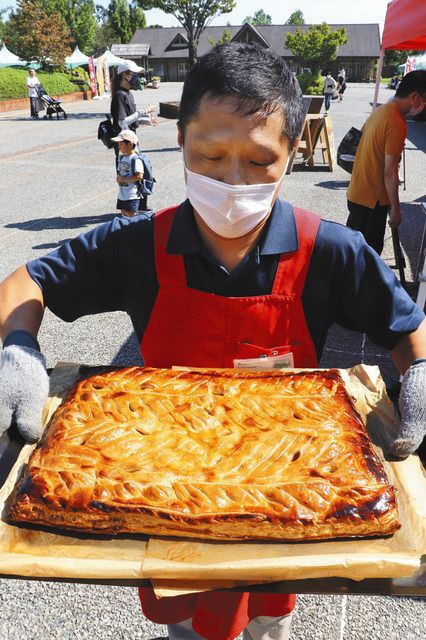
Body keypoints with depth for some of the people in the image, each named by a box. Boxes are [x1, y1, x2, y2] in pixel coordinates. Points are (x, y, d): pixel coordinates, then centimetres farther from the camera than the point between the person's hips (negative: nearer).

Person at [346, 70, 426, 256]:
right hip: (372, 199, -9)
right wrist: (395, 208, -14)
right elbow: (390, 172, -22)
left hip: (357, 192, 9)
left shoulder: (380, 110, 7)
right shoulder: (397, 124, -22)